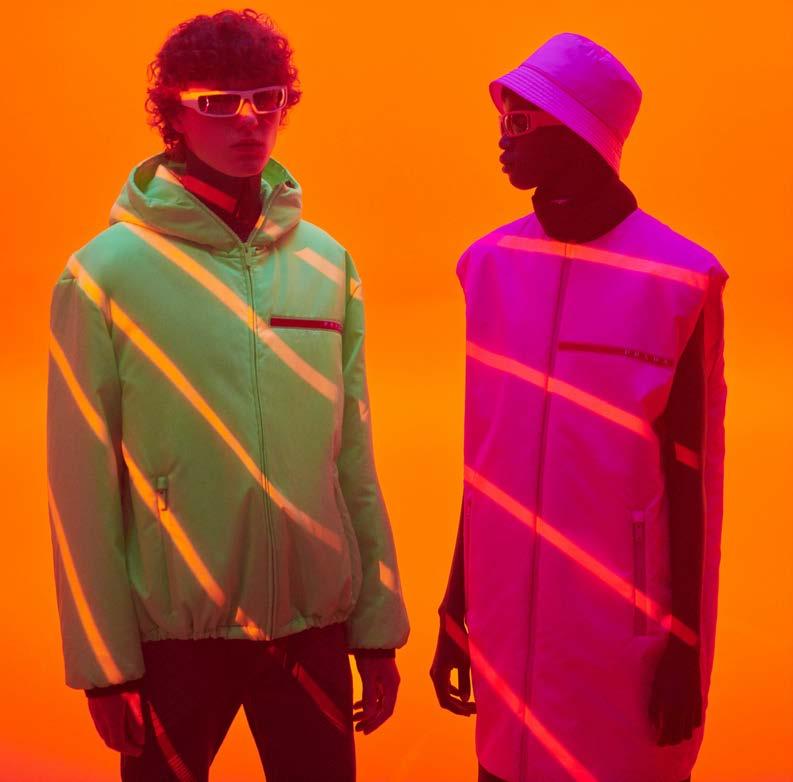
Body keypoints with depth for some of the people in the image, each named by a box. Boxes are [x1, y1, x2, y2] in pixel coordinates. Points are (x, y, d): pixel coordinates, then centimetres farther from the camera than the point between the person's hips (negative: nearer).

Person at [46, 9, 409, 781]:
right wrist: (103, 660, -6)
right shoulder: (106, 273, -8)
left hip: (313, 624, 3)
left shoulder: (328, 264, 3)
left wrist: (378, 629, 6)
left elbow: (354, 462, 6)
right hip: (173, 631, -3)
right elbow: (82, 487, -6)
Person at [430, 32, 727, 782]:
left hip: (621, 634, -4)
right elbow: (487, 459, 9)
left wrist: (685, 652, -7)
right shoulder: (492, 263, 4)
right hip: (506, 628, 4)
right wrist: (455, 614, 11)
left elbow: (688, 480, -7)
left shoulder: (675, 280, -9)